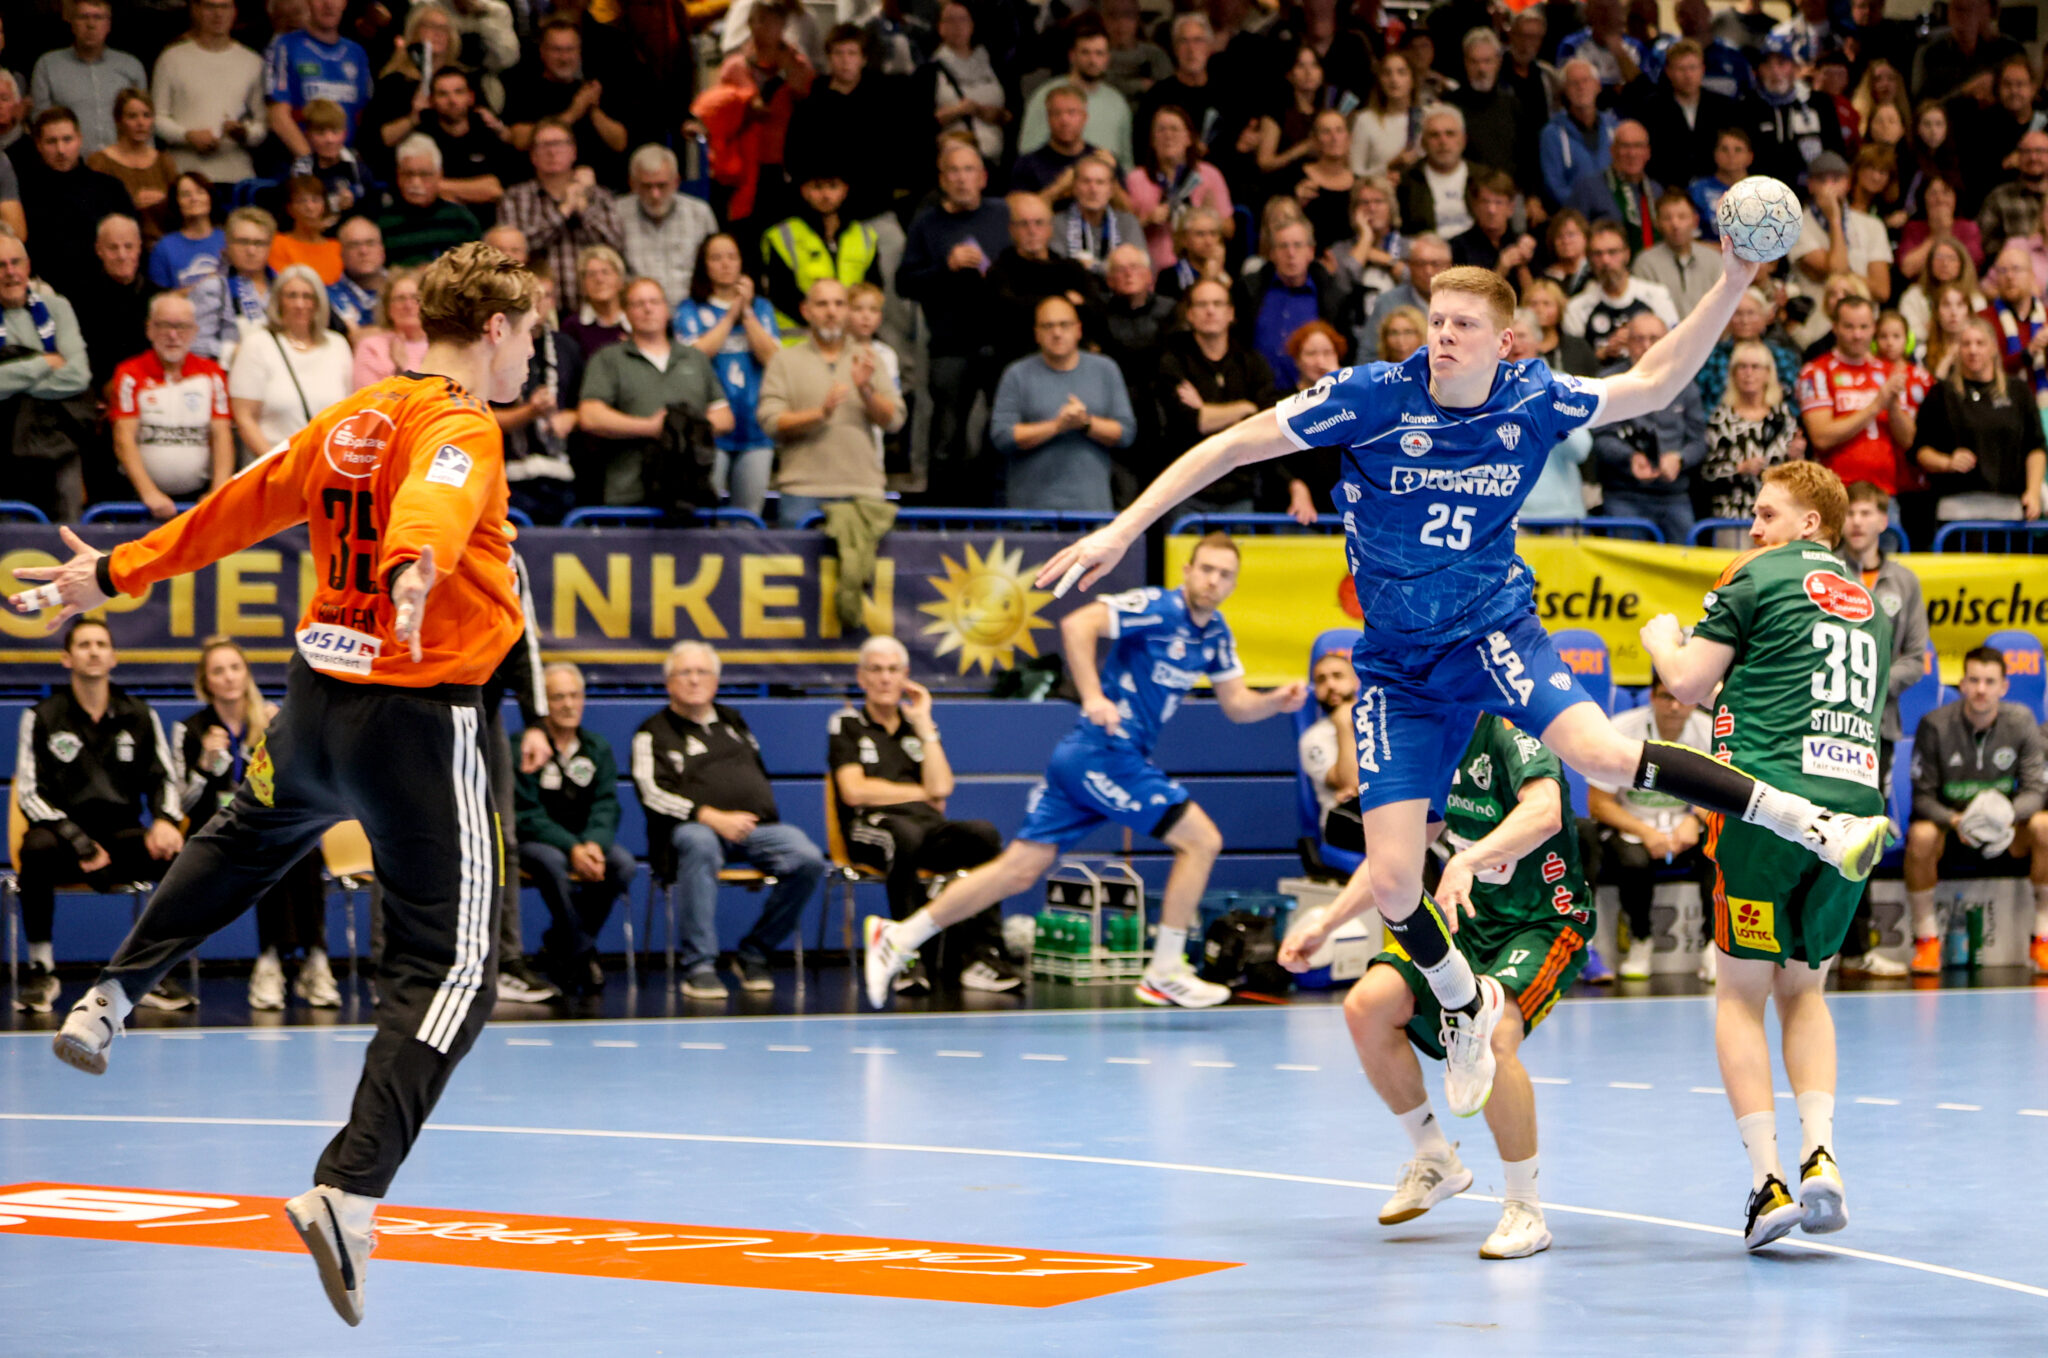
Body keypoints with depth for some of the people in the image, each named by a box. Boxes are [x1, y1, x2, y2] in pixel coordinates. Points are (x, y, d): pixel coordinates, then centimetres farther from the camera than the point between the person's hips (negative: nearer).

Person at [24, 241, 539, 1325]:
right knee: (448, 968, -6)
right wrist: (413, 569, -59)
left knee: (246, 841, 39)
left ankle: (108, 1000, 48)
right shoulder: (460, 430, -14)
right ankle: (348, 1193, -20)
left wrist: (117, 573, 29)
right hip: (416, 717, -8)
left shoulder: (356, 418, 9)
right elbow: (433, 502, -37)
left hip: (317, 697, 8)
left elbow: (242, 503, 19)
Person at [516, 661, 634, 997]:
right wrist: (573, 849, -28)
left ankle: (560, 947, -8)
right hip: (533, 841, -5)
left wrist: (594, 844, -23)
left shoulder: (597, 748, 7)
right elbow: (528, 815, -15)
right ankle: (583, 956, -22)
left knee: (624, 865, -25)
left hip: (585, 840, 5)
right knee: (554, 864, -38)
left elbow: (606, 806, -1)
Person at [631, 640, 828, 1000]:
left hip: (755, 826, 5)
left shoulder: (732, 721, 26)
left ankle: (754, 954, -8)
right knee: (699, 844, -43)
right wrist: (713, 817, -18)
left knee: (809, 860, -24)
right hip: (691, 826, -5)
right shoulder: (654, 734, 8)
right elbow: (652, 793, -6)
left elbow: (760, 774, 31)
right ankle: (699, 967, -39)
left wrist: (759, 815, 9)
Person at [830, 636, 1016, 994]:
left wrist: (923, 724, 8)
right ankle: (911, 956, -38)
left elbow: (941, 787, 8)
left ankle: (981, 953, -33)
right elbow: (854, 791, -1)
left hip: (929, 829, 4)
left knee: (984, 833, -28)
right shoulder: (846, 725, 14)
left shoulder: (919, 726, 25)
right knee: (906, 834, -41)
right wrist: (921, 794, 6)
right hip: (870, 827, -4)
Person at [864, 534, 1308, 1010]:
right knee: (1201, 838, -7)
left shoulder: (1216, 635, 14)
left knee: (1021, 868, 5)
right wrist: (1093, 697, -32)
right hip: (1105, 751, -8)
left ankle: (899, 938, 6)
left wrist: (1278, 700, -2)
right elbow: (1077, 625, -23)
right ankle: (1164, 974, 0)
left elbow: (1236, 704, 19)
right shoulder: (1156, 608, -12)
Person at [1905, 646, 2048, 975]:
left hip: (2005, 837, 2)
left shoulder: (2021, 720, -6)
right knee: (1921, 834, -35)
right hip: (1950, 835, -2)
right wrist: (1954, 821, -31)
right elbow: (1922, 797, -10)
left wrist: (2009, 814, -31)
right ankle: (1926, 939, -18)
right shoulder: (1935, 725, -12)